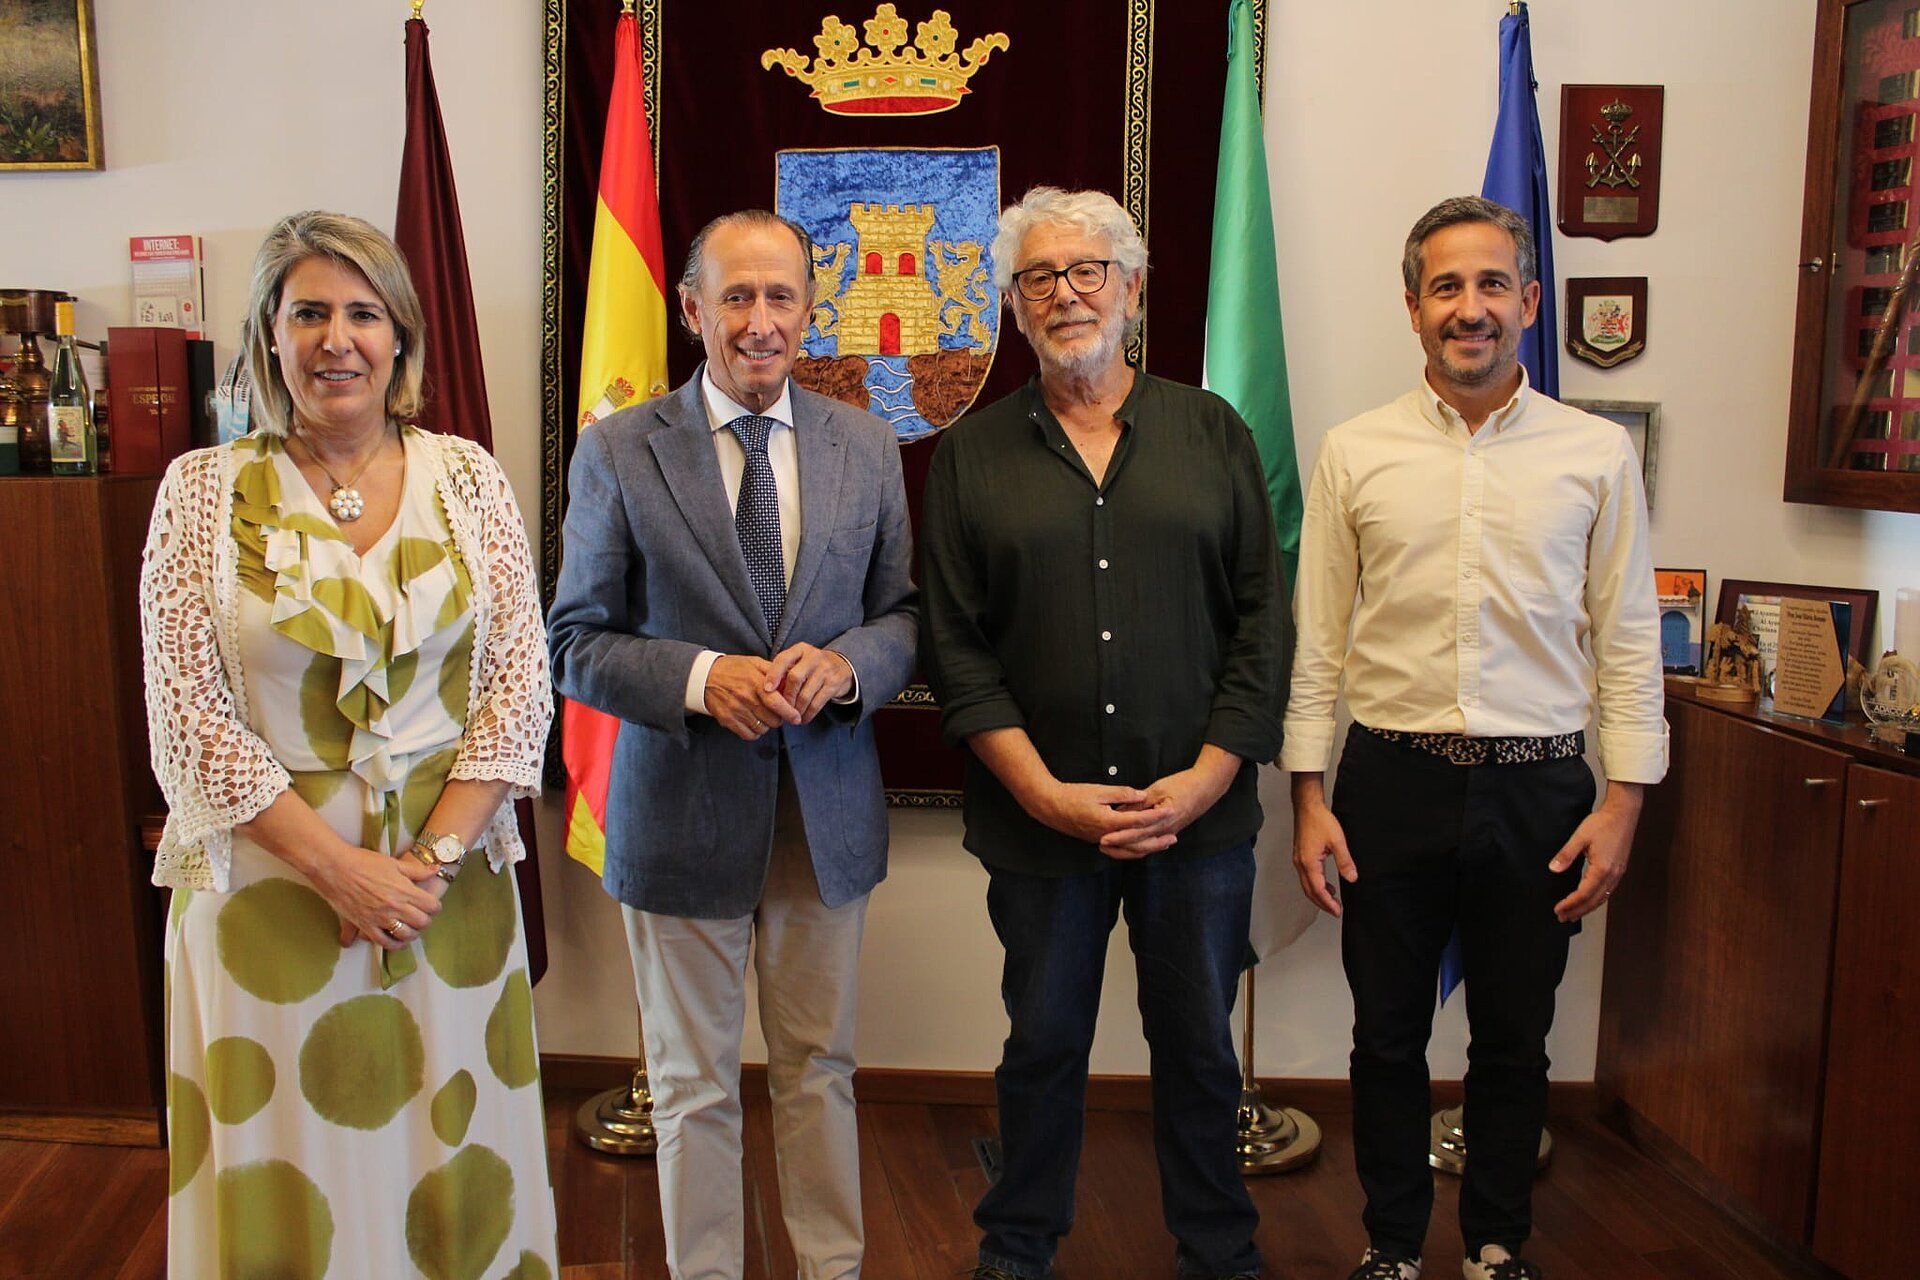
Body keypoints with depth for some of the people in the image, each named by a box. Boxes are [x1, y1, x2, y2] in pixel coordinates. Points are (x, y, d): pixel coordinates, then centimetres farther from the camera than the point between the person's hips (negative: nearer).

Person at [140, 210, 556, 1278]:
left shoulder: (469, 478, 1)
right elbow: (190, 716, -7)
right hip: (268, 875, -1)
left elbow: (521, 683, -2)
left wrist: (429, 858, -11)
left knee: (458, 1166, 13)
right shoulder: (203, 491, -3)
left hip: (449, 872, 2)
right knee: (286, 1175, 11)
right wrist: (340, 868, -12)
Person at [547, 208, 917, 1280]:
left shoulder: (868, 447, 2)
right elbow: (578, 642, -5)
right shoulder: (618, 451, -5)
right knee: (694, 1086, 13)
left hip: (828, 808, 3)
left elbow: (905, 614, 6)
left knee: (821, 1069, 18)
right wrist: (701, 677, -22)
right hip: (684, 812, -2)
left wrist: (847, 663, -17)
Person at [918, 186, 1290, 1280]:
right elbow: (956, 647, -1)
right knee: (1045, 1045, 14)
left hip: (1200, 813, 1)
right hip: (1039, 821, 0)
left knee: (1201, 1048, 14)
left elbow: (1263, 618, 1)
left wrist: (1203, 778, -8)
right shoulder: (972, 455, 3)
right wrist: (1048, 795, -10)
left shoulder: (1213, 433, 4)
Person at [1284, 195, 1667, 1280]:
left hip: (1538, 786, 0)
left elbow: (1629, 643, 3)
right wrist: (1310, 797, -1)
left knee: (1515, 1044, 15)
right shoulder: (1355, 452, 1)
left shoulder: (1599, 454, 1)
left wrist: (1624, 802, -3)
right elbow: (1317, 644, 2)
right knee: (1389, 1037, 13)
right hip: (1391, 782, 0)